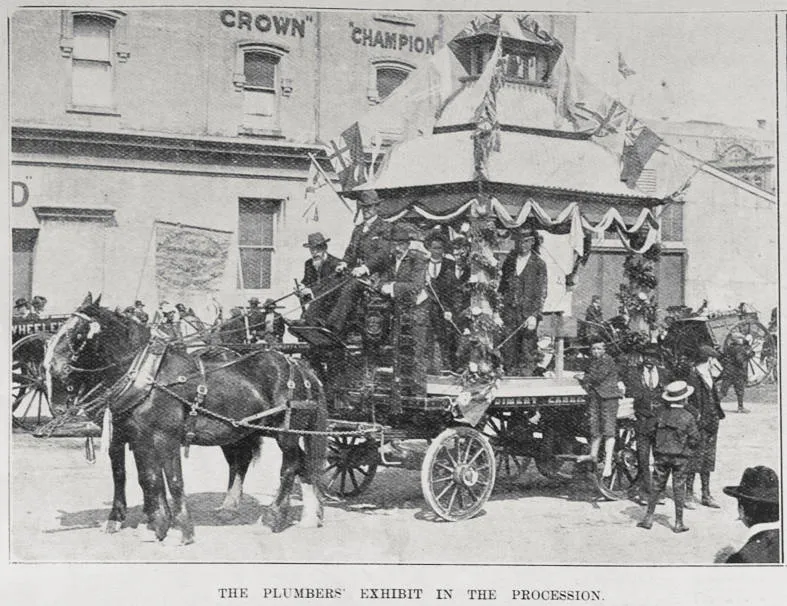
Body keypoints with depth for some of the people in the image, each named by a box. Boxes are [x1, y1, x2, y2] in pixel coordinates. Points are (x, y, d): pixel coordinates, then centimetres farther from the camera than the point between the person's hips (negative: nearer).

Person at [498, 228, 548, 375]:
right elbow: (502, 286, 15)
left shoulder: (539, 264, 0)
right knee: (509, 349, 1)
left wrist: (534, 315, -11)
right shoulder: (510, 260, 11)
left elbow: (541, 293, -3)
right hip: (509, 312, 3)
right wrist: (500, 305, 4)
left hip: (528, 314, -3)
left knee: (528, 351, -1)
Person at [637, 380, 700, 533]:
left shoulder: (661, 413, -5)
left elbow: (648, 430, -1)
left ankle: (649, 518, 12)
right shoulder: (688, 417, -11)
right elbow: (695, 438, -8)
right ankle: (679, 523, 10)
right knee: (679, 488, 6)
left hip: (661, 455, 2)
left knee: (657, 486, 12)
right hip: (680, 456, -2)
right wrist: (687, 449, 10)